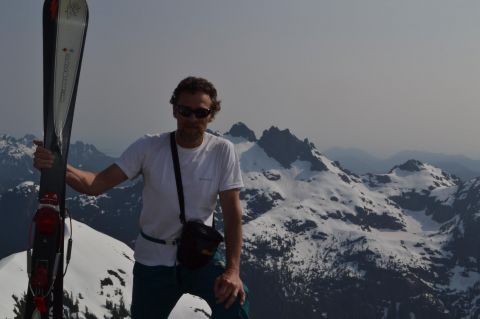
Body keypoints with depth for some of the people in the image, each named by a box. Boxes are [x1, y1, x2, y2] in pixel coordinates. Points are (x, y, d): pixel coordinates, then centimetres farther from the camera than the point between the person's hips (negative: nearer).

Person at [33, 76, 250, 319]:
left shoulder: (222, 151, -11)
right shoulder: (149, 148, -11)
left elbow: (232, 212, -13)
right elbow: (98, 184, -17)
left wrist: (232, 270, -24)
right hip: (153, 261, 1)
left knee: (235, 298, -28)